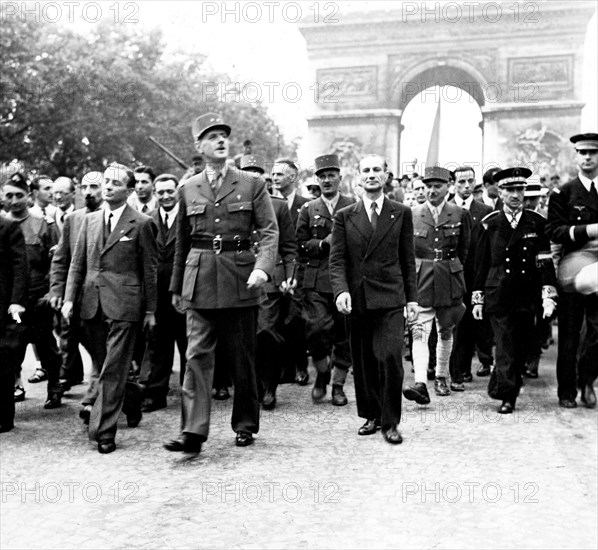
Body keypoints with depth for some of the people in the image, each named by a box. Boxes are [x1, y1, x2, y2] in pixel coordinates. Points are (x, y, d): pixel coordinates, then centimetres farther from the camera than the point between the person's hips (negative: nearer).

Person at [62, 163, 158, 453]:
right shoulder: (89, 220, 13)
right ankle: (132, 395, 39)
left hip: (124, 305, -5)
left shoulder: (141, 223, -2)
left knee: (112, 370, -5)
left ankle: (103, 431, 0)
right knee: (103, 367, 14)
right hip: (92, 304, 5)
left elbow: (150, 269, -1)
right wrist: (70, 298, 3)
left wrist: (150, 309, -1)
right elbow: (77, 263, 13)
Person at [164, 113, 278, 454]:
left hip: (240, 281, -1)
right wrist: (176, 287, 19)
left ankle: (246, 425, 23)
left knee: (242, 357, 8)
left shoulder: (252, 184, 2)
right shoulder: (189, 189, 10)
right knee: (198, 355, -6)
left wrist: (262, 268, -22)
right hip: (200, 281, 2)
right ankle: (193, 432, -6)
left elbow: (270, 231, -5)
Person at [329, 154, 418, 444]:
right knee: (363, 362, 7)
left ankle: (390, 421, 1)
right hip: (356, 300, 2)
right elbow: (337, 259, 3)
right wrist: (341, 290, -14)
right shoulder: (344, 216, 8)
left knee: (390, 357, -12)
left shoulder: (401, 213, 7)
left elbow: (408, 259, 8)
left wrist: (412, 298, 4)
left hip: (389, 298, -2)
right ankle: (371, 416, 22)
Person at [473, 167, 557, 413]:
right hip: (498, 298, -2)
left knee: (521, 350, 6)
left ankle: (501, 388, 22)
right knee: (506, 348, -8)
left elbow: (545, 261, 1)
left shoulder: (537, 223, 5)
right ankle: (507, 396, 1)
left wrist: (548, 295, -9)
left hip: (527, 299, 2)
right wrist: (477, 298, 5)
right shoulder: (490, 224, 3)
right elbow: (482, 263, 6)